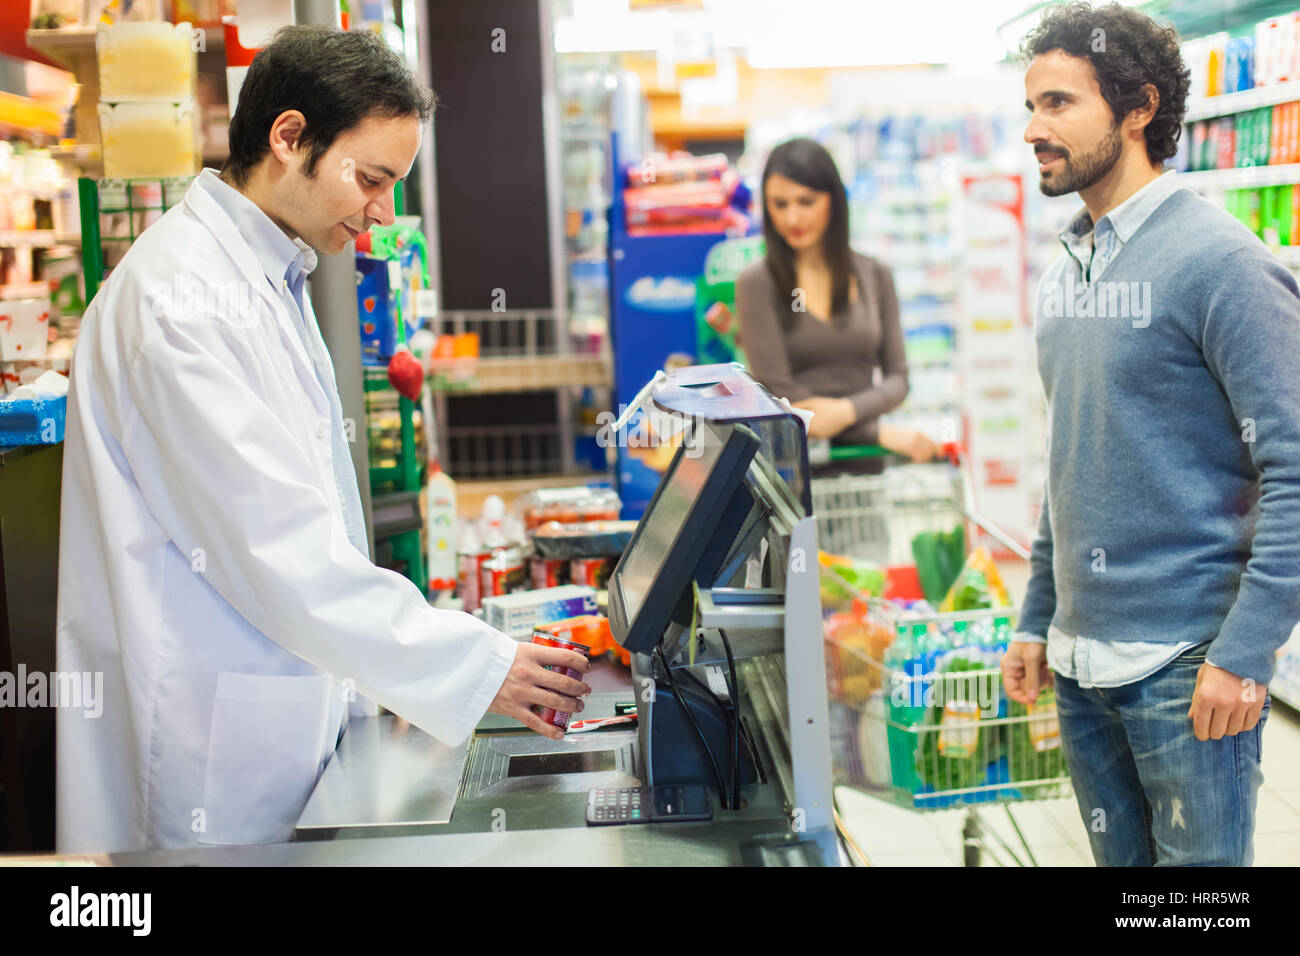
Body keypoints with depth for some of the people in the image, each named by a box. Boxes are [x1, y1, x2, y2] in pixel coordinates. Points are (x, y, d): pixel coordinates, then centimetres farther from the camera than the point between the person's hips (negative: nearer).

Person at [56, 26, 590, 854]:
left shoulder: (269, 280, 12)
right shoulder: (183, 295, -19)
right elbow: (278, 548, -24)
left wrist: (358, 687, 14)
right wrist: (476, 667, -20)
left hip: (284, 717, 9)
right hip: (213, 765, -9)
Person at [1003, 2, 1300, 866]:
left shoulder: (1219, 261, -13)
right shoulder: (1065, 273, 10)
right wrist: (1037, 621, 16)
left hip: (1187, 665, -7)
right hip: (1083, 658, 7)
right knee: (1120, 858, 18)